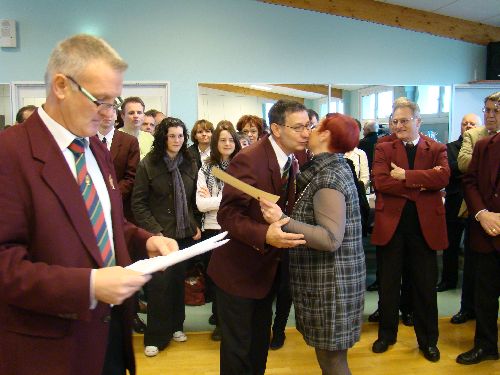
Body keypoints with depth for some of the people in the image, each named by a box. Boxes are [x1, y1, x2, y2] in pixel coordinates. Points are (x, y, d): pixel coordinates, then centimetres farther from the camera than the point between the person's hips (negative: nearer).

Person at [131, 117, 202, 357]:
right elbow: (138, 203, -8)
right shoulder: (148, 165, -7)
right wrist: (154, 231, -14)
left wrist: (196, 225, 3)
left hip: (185, 234, 4)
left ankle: (175, 325, 30)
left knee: (178, 280, 13)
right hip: (159, 234, -4)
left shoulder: (190, 165, 5)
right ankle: (155, 337, 11)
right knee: (159, 282, -4)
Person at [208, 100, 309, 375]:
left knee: (260, 342, 22)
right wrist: (265, 235, -40)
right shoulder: (248, 160, -22)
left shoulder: (292, 163, 3)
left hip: (268, 267, 7)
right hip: (238, 269, -7)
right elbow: (227, 214, -26)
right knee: (238, 347, 7)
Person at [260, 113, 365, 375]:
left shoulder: (328, 178, -19)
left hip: (331, 282, -9)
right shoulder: (333, 168, 10)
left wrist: (283, 222, -32)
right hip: (326, 279, 9)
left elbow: (331, 238, -26)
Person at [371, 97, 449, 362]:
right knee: (388, 284, 12)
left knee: (425, 286, 11)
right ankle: (386, 334, 30)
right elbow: (380, 182, -14)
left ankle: (428, 340, 28)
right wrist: (420, 184, -17)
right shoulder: (383, 149, 2)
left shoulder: (436, 149, 4)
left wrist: (405, 176, -19)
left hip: (425, 224, 0)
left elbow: (443, 176, -15)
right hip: (390, 223, 0)